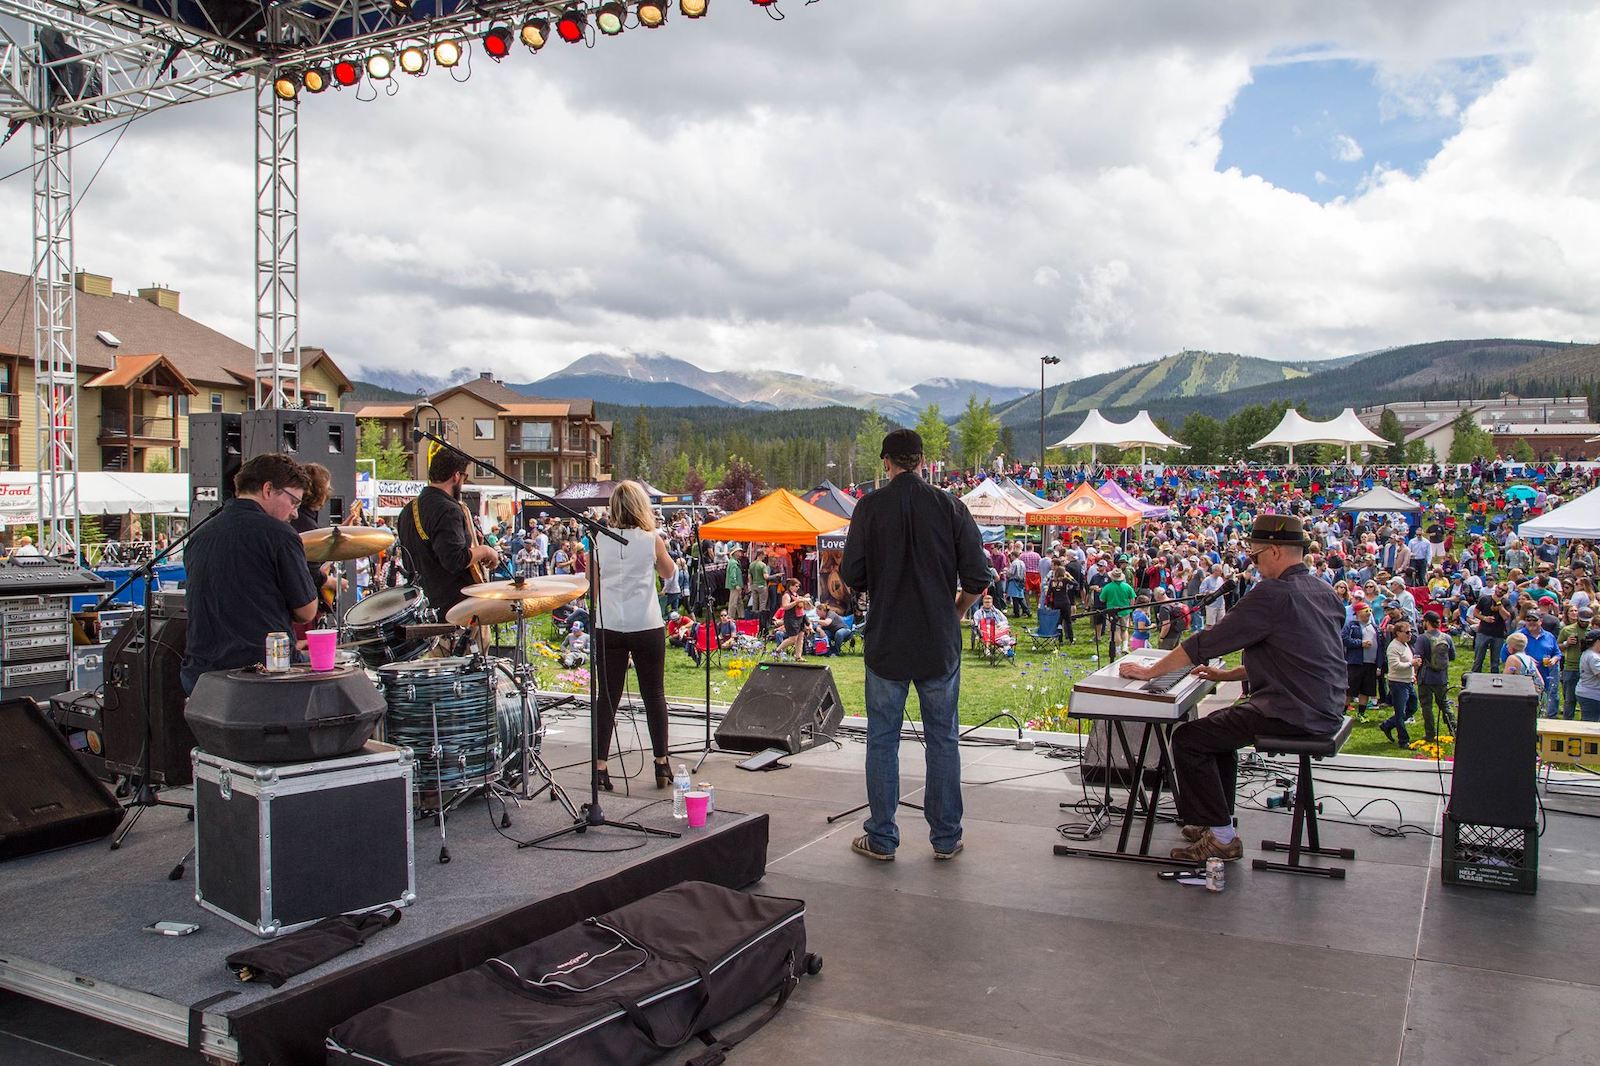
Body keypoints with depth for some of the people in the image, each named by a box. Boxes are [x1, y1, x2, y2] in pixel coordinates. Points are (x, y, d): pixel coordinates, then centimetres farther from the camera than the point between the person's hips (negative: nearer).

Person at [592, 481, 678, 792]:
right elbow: (669, 573, 12)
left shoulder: (600, 540, -1)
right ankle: (662, 765, 14)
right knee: (654, 695, 10)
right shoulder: (651, 540, -6)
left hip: (608, 627, 2)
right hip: (647, 626, -2)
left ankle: (600, 767, 3)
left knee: (608, 697, 7)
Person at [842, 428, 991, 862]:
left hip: (886, 642, -1)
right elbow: (977, 578, -3)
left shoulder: (870, 507, -6)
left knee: (882, 741, 8)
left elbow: (851, 575, -5)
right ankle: (946, 837, 18)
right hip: (940, 644, 1)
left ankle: (882, 838, 14)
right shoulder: (950, 507, -3)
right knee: (943, 740, 11)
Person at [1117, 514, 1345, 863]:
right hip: (1323, 709, 10)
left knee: (1188, 739, -5)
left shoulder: (1273, 594, -18)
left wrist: (1149, 671, -7)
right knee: (1218, 727, 26)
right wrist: (1229, 675, 21)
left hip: (1293, 713, -10)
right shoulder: (1321, 590, 11)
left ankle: (1221, 837, 0)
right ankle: (1216, 818, 31)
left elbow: (1206, 642, -16)